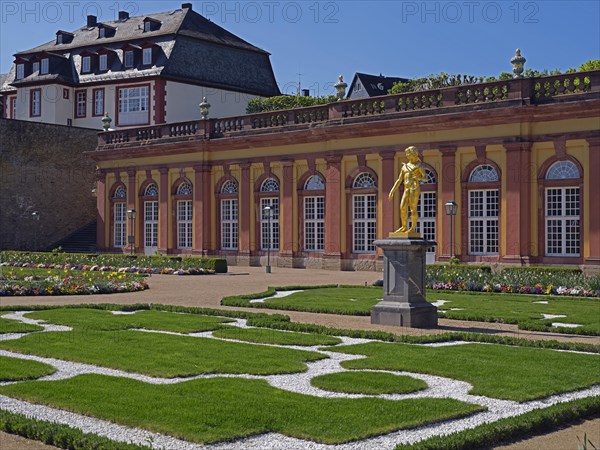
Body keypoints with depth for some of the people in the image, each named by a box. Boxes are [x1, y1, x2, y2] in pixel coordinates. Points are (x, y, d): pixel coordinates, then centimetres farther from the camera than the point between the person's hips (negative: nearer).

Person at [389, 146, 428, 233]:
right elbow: (399, 180, 19)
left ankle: (413, 228, -3)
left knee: (413, 209, -9)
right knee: (403, 208, -4)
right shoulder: (405, 166, 21)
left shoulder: (419, 165, 3)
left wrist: (419, 178, -26)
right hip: (406, 190, 6)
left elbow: (426, 178, -3)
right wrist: (392, 191, 12)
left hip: (415, 189, -6)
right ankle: (404, 227, 3)